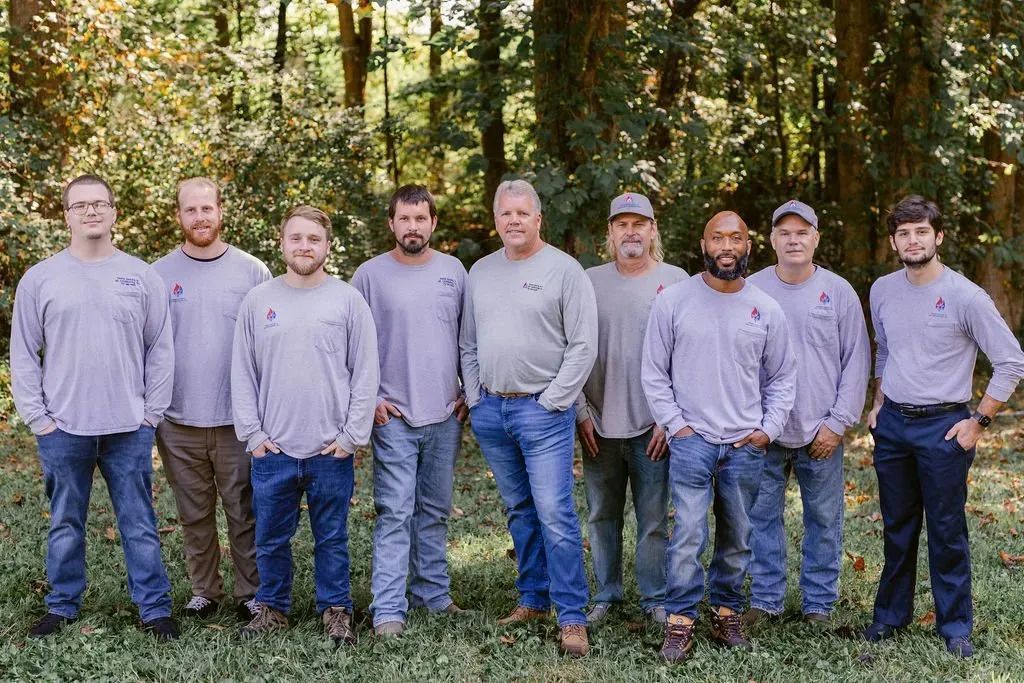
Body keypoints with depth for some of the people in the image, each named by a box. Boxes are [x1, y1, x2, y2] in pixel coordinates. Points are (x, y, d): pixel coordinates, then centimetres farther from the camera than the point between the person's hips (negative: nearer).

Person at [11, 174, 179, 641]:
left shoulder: (141, 276, 4)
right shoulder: (40, 279, 3)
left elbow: (160, 350, 6)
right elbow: (23, 355, 4)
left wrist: (152, 413, 0)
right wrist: (37, 417, -2)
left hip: (129, 429, 0)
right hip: (62, 429, 0)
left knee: (139, 525, 5)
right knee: (65, 525, 11)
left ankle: (154, 608, 13)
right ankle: (62, 606, 23)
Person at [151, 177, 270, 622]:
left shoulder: (252, 271, 1)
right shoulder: (159, 275, 3)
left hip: (239, 418, -1)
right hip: (178, 419, 1)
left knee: (244, 512, 4)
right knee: (194, 514, 11)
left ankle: (251, 593, 15)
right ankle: (204, 590, 24)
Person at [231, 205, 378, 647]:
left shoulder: (348, 300, 1)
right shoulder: (258, 301, 5)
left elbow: (365, 374, 0)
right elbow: (242, 374, 7)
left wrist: (352, 435, -6)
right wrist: (252, 433, -1)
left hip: (332, 450, -1)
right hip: (272, 450, 2)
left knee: (332, 537, 8)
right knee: (271, 537, 10)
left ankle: (336, 609, 20)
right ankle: (272, 607, 24)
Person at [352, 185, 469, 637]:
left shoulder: (453, 271, 7)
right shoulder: (370, 275, -3)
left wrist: (469, 391, 6)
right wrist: (367, 398, -6)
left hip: (445, 416, 4)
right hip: (392, 416, -3)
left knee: (435, 511, 13)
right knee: (395, 514, -7)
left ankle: (433, 592, 25)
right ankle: (388, 610, -6)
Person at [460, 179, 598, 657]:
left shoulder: (564, 270, -5)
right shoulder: (481, 272, 11)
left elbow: (584, 345, -8)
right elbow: (468, 344, 17)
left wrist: (552, 401, -11)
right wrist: (475, 397, 8)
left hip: (542, 410, -5)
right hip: (490, 410, 5)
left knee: (555, 514, -9)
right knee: (520, 511, 13)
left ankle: (571, 617, -4)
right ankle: (534, 599, 24)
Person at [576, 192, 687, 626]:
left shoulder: (675, 281, 1)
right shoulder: (590, 281, 6)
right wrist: (581, 412, 1)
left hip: (651, 426, -2)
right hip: (598, 425, 2)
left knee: (654, 519, 2)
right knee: (602, 516, 10)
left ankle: (655, 598, 14)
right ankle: (605, 595, 22)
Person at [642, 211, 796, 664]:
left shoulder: (767, 310, 5)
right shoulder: (674, 301, -2)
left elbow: (782, 378, 13)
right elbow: (654, 372, 2)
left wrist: (768, 429, 2)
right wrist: (675, 424, -5)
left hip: (747, 445, 3)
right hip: (691, 440, -3)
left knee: (737, 539, 10)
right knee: (688, 534, -10)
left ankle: (726, 615, 24)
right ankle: (680, 623, -1)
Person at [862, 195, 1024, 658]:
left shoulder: (965, 296, -13)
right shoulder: (882, 291, 3)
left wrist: (979, 421, -10)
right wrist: (878, 404, 13)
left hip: (943, 427, -4)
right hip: (892, 424, 5)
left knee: (947, 531, 2)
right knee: (897, 528, 14)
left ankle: (955, 626, 14)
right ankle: (891, 614, 26)